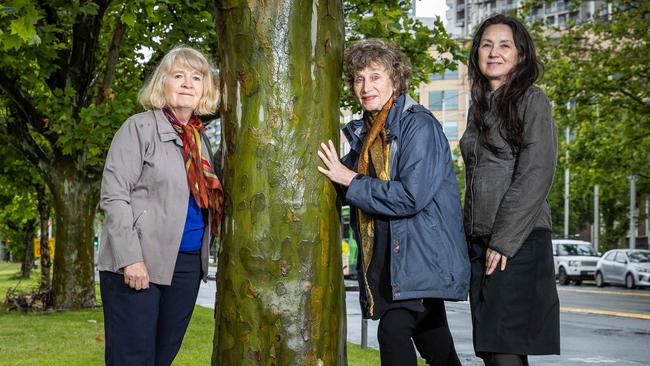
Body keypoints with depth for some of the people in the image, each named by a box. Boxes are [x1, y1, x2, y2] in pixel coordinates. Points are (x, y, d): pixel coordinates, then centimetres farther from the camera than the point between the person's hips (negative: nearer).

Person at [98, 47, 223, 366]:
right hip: (138, 263, -6)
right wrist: (130, 258, -19)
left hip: (188, 264, 6)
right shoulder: (140, 128, -3)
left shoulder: (201, 140, 16)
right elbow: (114, 196, -11)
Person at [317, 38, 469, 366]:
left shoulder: (419, 125, -12)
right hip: (386, 259, 8)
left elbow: (412, 195, -22)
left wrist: (350, 179, -15)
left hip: (421, 253, -8)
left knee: (394, 330, -19)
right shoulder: (363, 132, 13)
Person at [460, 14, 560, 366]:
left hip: (519, 240, -7)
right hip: (480, 240, 7)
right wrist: (472, 239, 13)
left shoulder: (532, 100, -2)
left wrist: (504, 241, -17)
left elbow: (536, 175, -12)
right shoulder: (480, 106, 19)